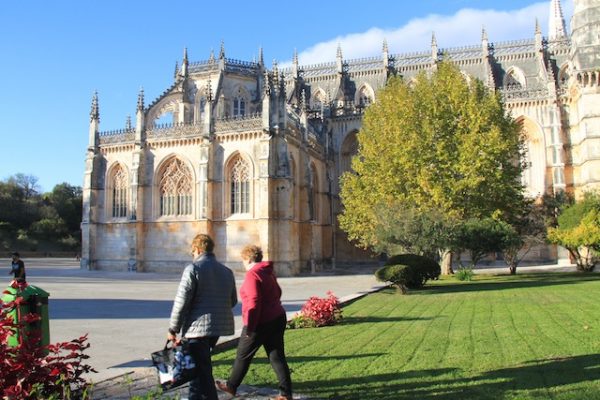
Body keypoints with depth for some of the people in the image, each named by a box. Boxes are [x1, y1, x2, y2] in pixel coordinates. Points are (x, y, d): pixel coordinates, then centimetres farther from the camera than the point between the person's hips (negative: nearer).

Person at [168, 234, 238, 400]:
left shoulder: (193, 269, -9)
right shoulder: (227, 271, 12)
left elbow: (181, 302, -13)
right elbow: (233, 300, 17)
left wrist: (173, 329, -5)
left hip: (198, 327, -7)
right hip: (220, 326, 7)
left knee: (201, 370, -1)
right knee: (202, 366, 23)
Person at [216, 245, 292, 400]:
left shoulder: (252, 275, -17)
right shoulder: (269, 272, 11)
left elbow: (254, 302, -23)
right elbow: (277, 292, 20)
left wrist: (249, 327, -18)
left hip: (261, 323, -8)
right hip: (277, 319, 8)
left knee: (243, 356, 11)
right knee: (277, 357, 10)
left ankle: (231, 386, 28)